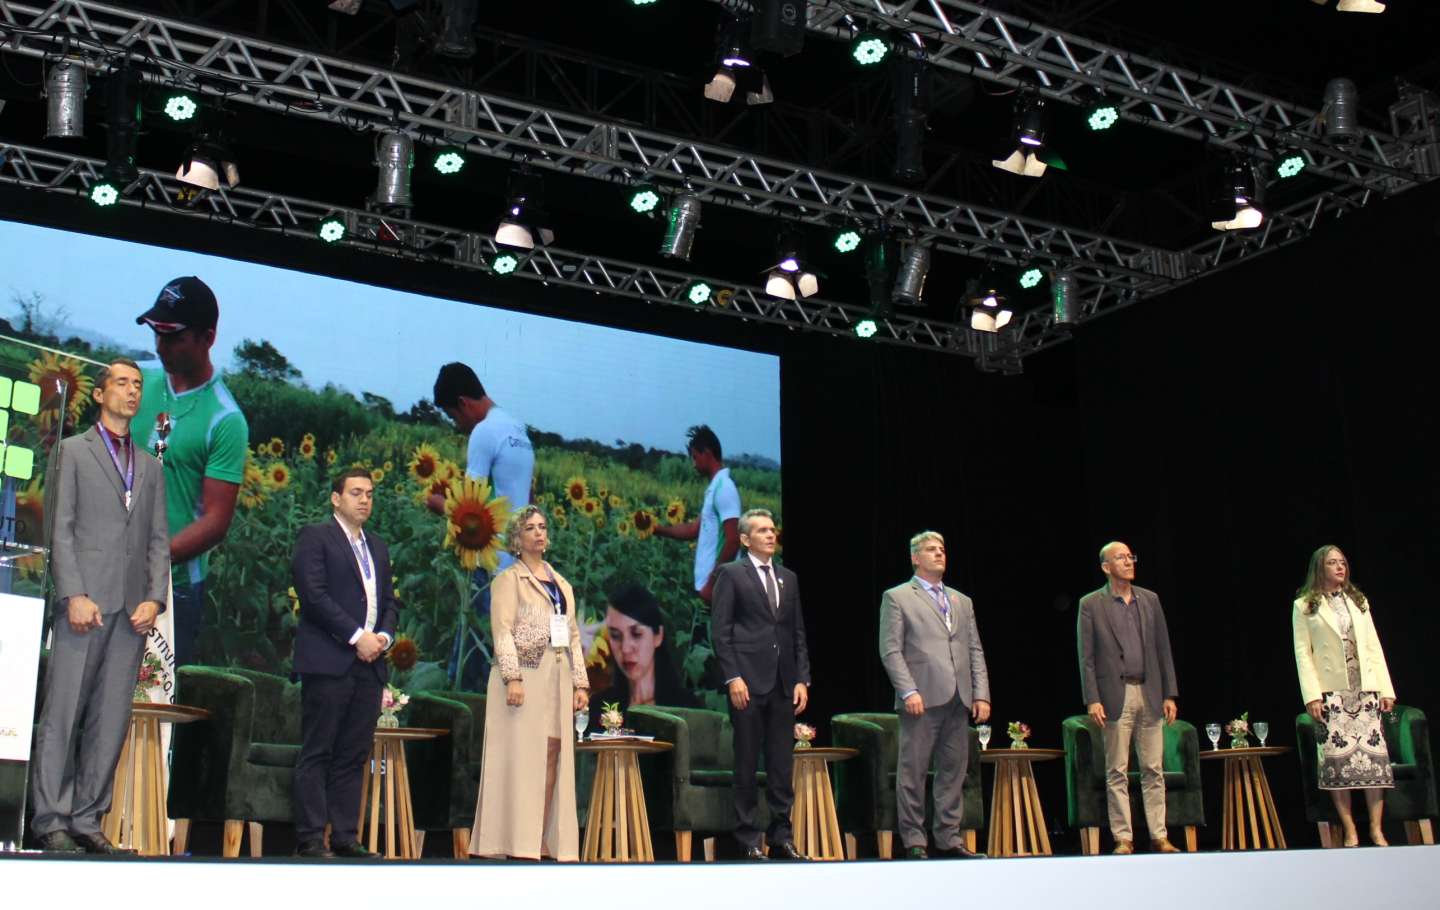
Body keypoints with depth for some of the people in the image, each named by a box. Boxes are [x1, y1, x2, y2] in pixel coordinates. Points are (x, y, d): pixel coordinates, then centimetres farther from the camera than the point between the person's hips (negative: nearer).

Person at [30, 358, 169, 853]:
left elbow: (159, 539, 14)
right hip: (85, 600, -4)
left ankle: (87, 817, 7)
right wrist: (74, 595, -12)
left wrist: (155, 598, -1)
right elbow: (61, 530, -2)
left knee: (111, 718, 2)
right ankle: (51, 819, 1)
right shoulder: (74, 451, 7)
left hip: (134, 608, 4)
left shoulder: (150, 465, 19)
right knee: (63, 712, -3)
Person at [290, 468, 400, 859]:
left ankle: (345, 836, 9)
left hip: (369, 665, 6)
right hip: (328, 662, -6)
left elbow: (390, 602, 21)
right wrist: (356, 637, -14)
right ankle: (310, 839, -2)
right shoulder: (315, 537, 1)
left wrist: (384, 635, 0)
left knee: (354, 756, 6)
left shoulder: (378, 548, 22)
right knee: (317, 754, -3)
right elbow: (314, 595, -10)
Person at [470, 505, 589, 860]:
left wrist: (580, 683, 10)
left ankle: (543, 840, 3)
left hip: (557, 677, 5)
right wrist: (512, 677, -18)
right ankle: (516, 841, -6)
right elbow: (502, 631, -7)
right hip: (524, 674, -5)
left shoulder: (562, 584, 22)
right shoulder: (509, 579, 4)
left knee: (552, 755, 0)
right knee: (521, 756, -7)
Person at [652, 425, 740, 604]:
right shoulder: (715, 487, 15)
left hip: (717, 587, -9)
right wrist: (657, 529, 17)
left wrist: (711, 584, -19)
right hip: (708, 583, 9)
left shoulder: (724, 488, -15)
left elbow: (733, 542, -20)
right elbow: (694, 530, 21)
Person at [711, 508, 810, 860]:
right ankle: (749, 840, 8)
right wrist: (733, 677, -13)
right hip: (748, 681, -5)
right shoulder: (731, 574, 0)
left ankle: (782, 837, 14)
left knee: (782, 764, 7)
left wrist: (802, 679, 6)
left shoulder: (788, 578, 16)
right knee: (747, 764, 1)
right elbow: (720, 630, -5)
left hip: (783, 684, 5)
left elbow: (798, 633, 15)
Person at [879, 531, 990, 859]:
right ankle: (913, 841, 5)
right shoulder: (897, 597, 3)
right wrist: (908, 691, -14)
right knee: (913, 772, -2)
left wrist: (981, 694, 6)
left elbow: (975, 651, 16)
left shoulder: (962, 601, 20)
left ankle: (948, 838, 15)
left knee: (953, 770, 7)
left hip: (958, 700, 6)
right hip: (922, 698, -5)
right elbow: (890, 650, -4)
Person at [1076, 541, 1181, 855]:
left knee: (1154, 770, 5)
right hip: (1115, 696, -3)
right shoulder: (1091, 604, 0)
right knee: (1117, 772, 1)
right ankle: (1123, 838, 6)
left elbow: (1163, 649, 11)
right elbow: (1086, 657, -3)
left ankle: (1159, 837, 11)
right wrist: (1092, 700, -10)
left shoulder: (1150, 600, 11)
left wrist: (1170, 694, 5)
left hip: (1150, 695, 3)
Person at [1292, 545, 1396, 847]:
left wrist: (1386, 689, 5)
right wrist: (1311, 695, -10)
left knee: (1374, 755, -2)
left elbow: (1374, 647, 12)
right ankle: (1350, 831, 1)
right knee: (1338, 758, -5)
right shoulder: (1304, 606, 4)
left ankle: (1376, 829, 3)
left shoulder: (1359, 601, 16)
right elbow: (1302, 653, -1)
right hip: (1331, 691, -3)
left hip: (1365, 688, 3)